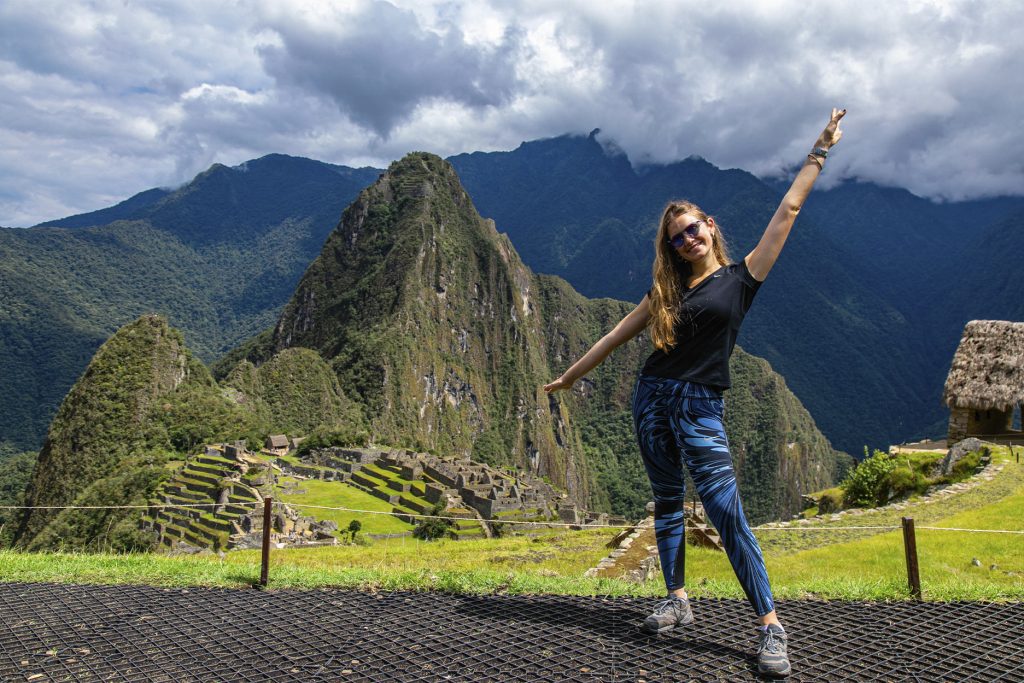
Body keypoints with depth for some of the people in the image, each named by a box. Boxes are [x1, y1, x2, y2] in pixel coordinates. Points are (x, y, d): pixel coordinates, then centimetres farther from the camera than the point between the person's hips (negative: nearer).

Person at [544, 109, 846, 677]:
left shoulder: (741, 277, 3)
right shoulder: (667, 289, 12)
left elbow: (789, 209, 3)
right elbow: (620, 333, 15)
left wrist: (820, 150, 5)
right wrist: (570, 376, 19)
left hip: (700, 408, -4)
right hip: (653, 397, 4)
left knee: (726, 512, -10)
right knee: (667, 503, 10)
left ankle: (770, 626, -3)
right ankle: (677, 600, 23)